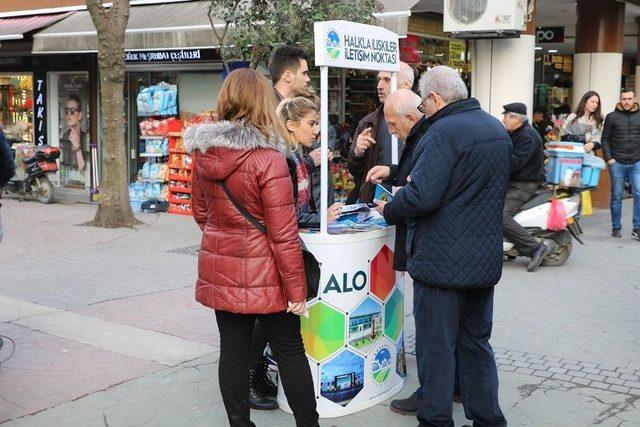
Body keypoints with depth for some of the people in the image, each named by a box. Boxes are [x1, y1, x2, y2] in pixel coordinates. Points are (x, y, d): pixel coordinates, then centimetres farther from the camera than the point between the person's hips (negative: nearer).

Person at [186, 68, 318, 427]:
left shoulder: (203, 153, 0)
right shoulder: (269, 159, -18)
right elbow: (284, 235, -17)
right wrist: (297, 289, -10)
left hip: (219, 272, 5)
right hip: (263, 276, -5)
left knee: (233, 351, 12)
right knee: (290, 352, 9)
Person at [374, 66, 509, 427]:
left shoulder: (443, 132, -18)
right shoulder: (498, 130, 9)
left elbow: (421, 197, -26)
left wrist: (388, 209, -6)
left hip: (442, 261, -8)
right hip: (486, 259, 8)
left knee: (436, 345, 5)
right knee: (477, 340, 18)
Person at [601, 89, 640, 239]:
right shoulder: (612, 117, 3)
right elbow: (605, 139, 4)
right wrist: (608, 158, -5)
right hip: (617, 163, -1)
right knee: (616, 197, 6)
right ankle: (616, 227, 16)